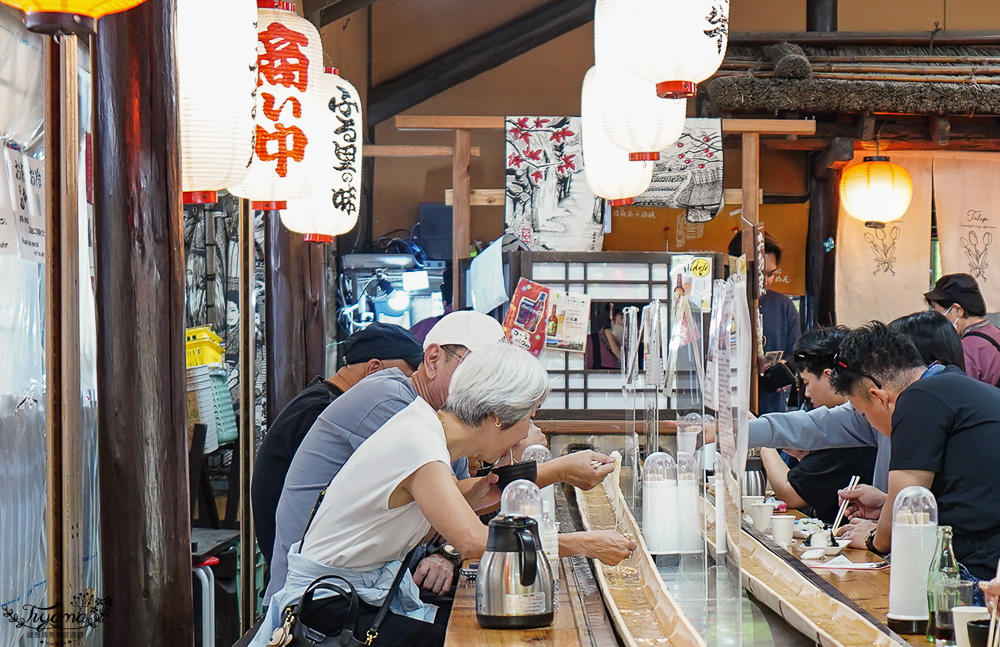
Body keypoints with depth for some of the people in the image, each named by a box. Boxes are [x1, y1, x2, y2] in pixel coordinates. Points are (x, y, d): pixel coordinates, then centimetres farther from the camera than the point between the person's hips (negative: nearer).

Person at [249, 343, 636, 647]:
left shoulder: (426, 422, 3)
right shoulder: (418, 446, -24)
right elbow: (474, 542, -36)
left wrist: (471, 500, -5)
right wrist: (584, 545, -31)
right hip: (329, 612, -9)